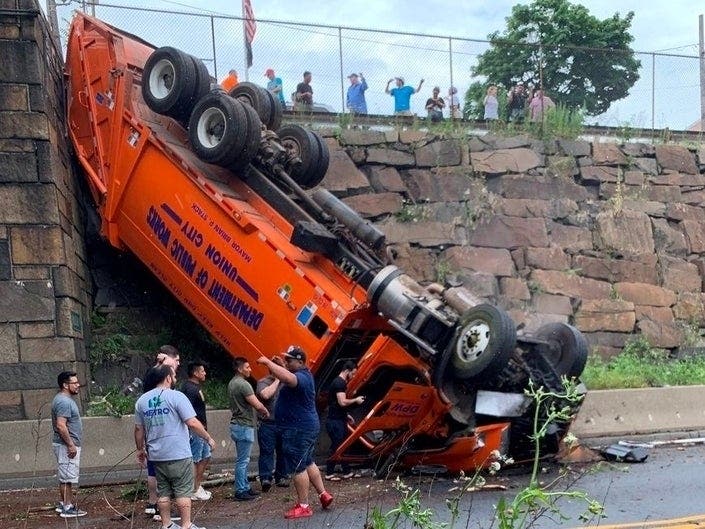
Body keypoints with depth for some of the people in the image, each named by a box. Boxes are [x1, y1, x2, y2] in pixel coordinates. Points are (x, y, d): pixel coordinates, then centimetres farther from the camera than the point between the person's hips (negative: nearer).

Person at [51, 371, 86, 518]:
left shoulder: (65, 399, 13)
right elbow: (61, 426, -26)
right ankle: (67, 508, -3)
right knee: (68, 478, -6)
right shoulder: (64, 402, -20)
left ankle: (62, 503, 24)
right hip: (67, 445, -11)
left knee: (64, 477, 16)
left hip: (67, 445, 11)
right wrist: (71, 445, -23)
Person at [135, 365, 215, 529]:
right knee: (183, 491, 2)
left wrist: (140, 449, 24)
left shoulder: (142, 400, 7)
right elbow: (192, 423, -15)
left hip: (157, 455, 5)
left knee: (163, 491, 13)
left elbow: (139, 429, 12)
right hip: (178, 454, -5)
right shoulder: (176, 396, -11)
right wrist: (208, 438, -4)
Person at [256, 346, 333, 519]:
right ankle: (323, 494, 26)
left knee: (298, 467, -5)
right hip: (304, 427, 11)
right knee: (308, 463, 21)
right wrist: (273, 366, 7)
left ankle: (303, 506, 0)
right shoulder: (301, 375, 14)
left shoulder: (302, 377, -22)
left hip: (299, 429, -11)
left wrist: (268, 362, -34)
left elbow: (287, 377, -42)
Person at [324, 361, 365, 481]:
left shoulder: (339, 382, 16)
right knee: (336, 447, -5)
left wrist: (346, 415, 21)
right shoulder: (339, 383, -17)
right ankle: (329, 473, 2)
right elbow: (342, 402, -25)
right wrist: (356, 400, -11)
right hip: (335, 421, -10)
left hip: (339, 420, 10)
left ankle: (347, 472, 18)